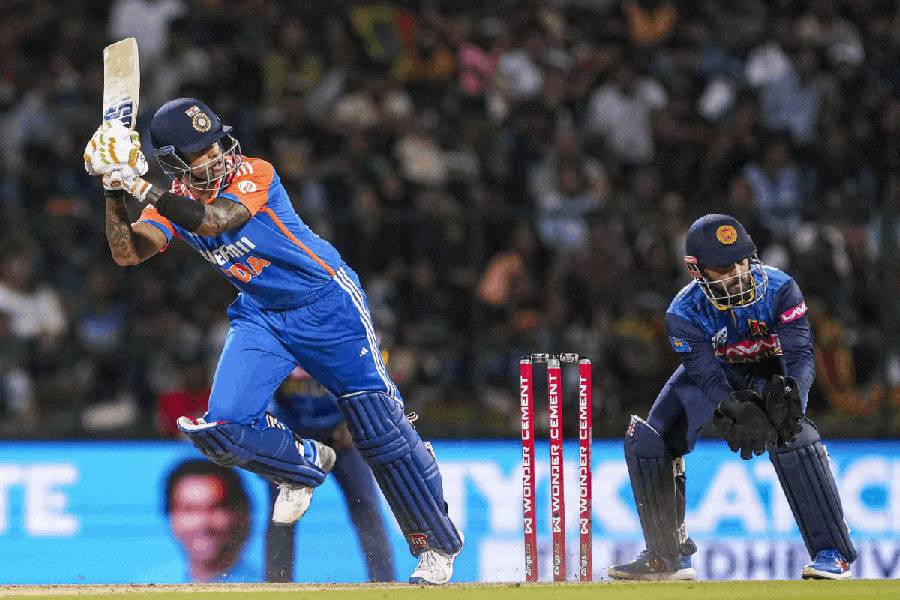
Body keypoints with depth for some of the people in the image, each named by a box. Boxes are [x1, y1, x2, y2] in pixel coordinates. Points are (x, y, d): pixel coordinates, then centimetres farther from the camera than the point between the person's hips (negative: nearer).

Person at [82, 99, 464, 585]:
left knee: (381, 432, -5)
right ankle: (305, 464, 16)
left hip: (327, 304, -5)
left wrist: (142, 187, -39)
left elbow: (210, 220, -37)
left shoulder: (254, 175, -22)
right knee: (224, 426, -14)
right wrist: (115, 193, -30)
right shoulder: (173, 200, -5)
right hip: (260, 318, 5)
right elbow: (127, 252, -16)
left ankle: (437, 545, 11)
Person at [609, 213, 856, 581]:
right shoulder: (684, 314, -28)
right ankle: (668, 556, 8)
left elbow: (802, 355, -35)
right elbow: (710, 378, -32)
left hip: (771, 369, -2)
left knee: (791, 435, -33)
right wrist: (737, 411, -53)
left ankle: (833, 553, -26)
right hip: (716, 369, 3)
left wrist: (789, 395, -57)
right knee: (646, 441, -10)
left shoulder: (779, 290, -30)